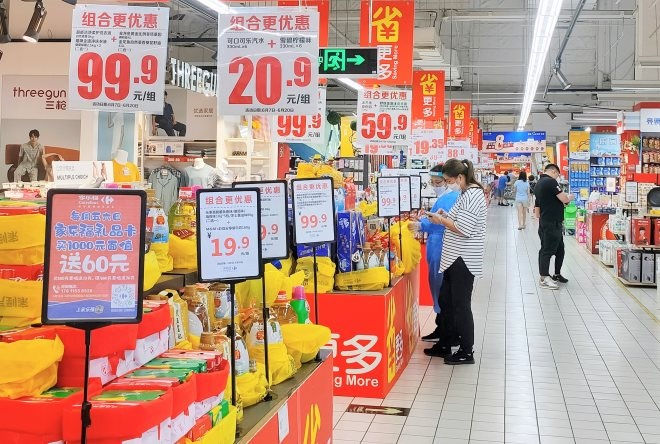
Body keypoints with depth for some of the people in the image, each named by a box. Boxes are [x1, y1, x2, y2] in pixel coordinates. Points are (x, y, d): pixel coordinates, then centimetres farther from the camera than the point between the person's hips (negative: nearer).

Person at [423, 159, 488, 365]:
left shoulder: (473, 195, -18)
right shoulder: (466, 194, 13)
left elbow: (463, 229, -24)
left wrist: (441, 220, -11)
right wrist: (446, 217, 6)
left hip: (464, 260, -10)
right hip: (455, 258, 10)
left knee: (461, 305, 0)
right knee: (445, 301, 17)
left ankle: (466, 352, 11)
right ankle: (444, 345, 29)